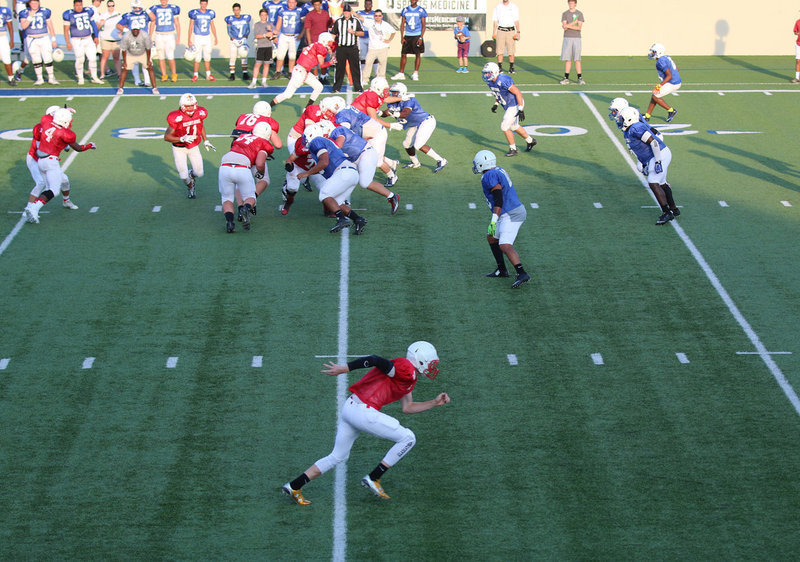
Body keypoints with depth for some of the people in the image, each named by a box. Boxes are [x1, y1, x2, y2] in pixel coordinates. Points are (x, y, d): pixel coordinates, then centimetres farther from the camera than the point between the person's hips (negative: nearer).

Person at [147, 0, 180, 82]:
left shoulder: (173, 8, 1)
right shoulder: (155, 9, 4)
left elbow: (177, 24, 4)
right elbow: (152, 24, 10)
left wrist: (178, 37, 0)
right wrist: (150, 38, 5)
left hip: (170, 35, -2)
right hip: (159, 35, 2)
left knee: (170, 56, -10)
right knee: (161, 57, 4)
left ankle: (174, 74, 7)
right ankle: (164, 75, 13)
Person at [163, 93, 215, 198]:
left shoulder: (200, 113, -13)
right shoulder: (176, 118, -28)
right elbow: (167, 137, -23)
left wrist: (205, 141, 8)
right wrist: (182, 139, -35)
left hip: (194, 147, 4)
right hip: (179, 148, -4)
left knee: (199, 173, 3)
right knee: (184, 176, -7)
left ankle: (191, 174, 42)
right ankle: (190, 187, 29)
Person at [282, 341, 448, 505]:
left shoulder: (408, 378, 23)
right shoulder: (407, 371, -9)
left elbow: (406, 408, 30)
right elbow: (375, 360, -20)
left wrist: (435, 403, 29)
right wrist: (344, 369, -24)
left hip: (349, 407, 10)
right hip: (363, 412, -10)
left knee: (338, 457, 22)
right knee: (408, 438, 2)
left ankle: (294, 486, 21)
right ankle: (373, 478, 3)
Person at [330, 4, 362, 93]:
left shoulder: (356, 21, 8)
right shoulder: (338, 21, 7)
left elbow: (362, 33, 7)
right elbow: (333, 34, 8)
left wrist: (354, 32, -11)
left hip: (353, 48, 0)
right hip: (341, 48, 0)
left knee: (355, 67, 2)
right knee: (339, 68, 0)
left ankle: (358, 86, 9)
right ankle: (337, 87, 6)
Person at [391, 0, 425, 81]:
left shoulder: (421, 10, -1)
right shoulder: (405, 10, 6)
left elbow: (423, 26, -2)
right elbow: (402, 24, 8)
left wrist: (421, 37, -11)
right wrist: (402, 37, 0)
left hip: (417, 36, -3)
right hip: (407, 35, 3)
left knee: (418, 54, 0)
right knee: (403, 54, 1)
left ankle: (415, 74, 8)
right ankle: (401, 73, 8)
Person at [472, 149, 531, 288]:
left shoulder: (489, 176, -15)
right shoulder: (499, 171, 14)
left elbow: (499, 198, -24)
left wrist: (494, 221, -28)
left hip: (510, 215, -10)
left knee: (505, 246, -21)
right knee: (491, 238, 24)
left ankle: (522, 274, -31)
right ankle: (502, 270, 29)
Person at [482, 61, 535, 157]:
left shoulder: (503, 81, -31)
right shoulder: (490, 82, -3)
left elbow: (518, 93, -28)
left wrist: (521, 110, -29)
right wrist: (495, 104, 7)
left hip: (515, 105, -10)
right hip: (509, 106, 10)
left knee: (504, 127, -8)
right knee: (514, 126, 23)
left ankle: (513, 149, 9)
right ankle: (530, 141, 44)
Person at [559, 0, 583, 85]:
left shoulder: (579, 14, 2)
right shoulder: (565, 14, 7)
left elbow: (579, 27, -10)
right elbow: (564, 27, -6)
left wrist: (568, 25, -11)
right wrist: (574, 22, -12)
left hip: (576, 39, -2)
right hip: (567, 39, 2)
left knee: (577, 59, -5)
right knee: (568, 59, 1)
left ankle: (580, 78, -1)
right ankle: (566, 78, 5)